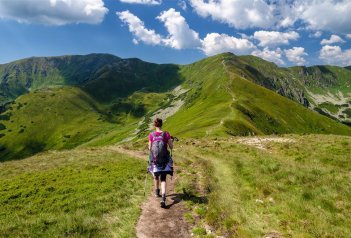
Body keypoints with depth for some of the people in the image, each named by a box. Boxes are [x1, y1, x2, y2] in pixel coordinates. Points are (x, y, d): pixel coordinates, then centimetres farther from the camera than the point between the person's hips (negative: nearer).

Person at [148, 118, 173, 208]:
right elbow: (171, 147, -3)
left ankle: (157, 192, 43)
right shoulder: (166, 134, -9)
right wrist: (171, 141, 16)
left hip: (154, 159, 1)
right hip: (165, 159, -1)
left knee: (156, 175, 26)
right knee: (163, 179, 4)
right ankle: (163, 198, -13)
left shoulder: (151, 135, -6)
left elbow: (150, 148, 0)